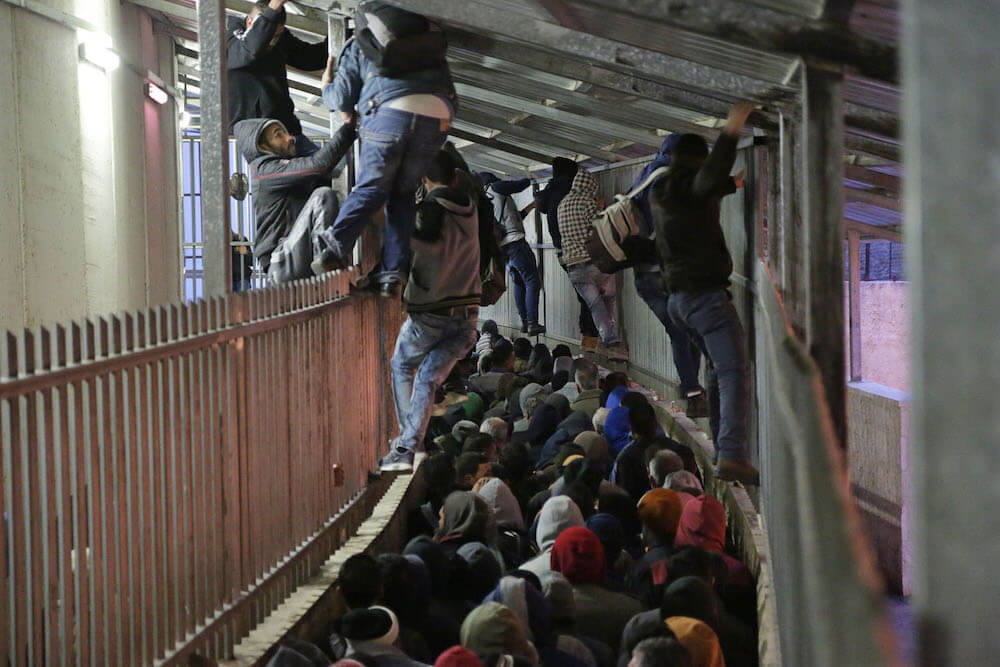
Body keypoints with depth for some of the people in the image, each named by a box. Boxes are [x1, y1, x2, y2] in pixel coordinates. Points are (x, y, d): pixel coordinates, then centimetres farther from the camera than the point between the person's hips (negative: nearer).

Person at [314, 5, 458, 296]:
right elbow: (451, 96, 30)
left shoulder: (360, 45, 22)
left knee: (371, 188, 5)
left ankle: (336, 248, -15)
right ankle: (392, 272, 4)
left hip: (390, 111, -3)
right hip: (437, 118, 3)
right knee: (403, 194, 12)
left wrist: (327, 91, 38)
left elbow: (343, 97, 19)